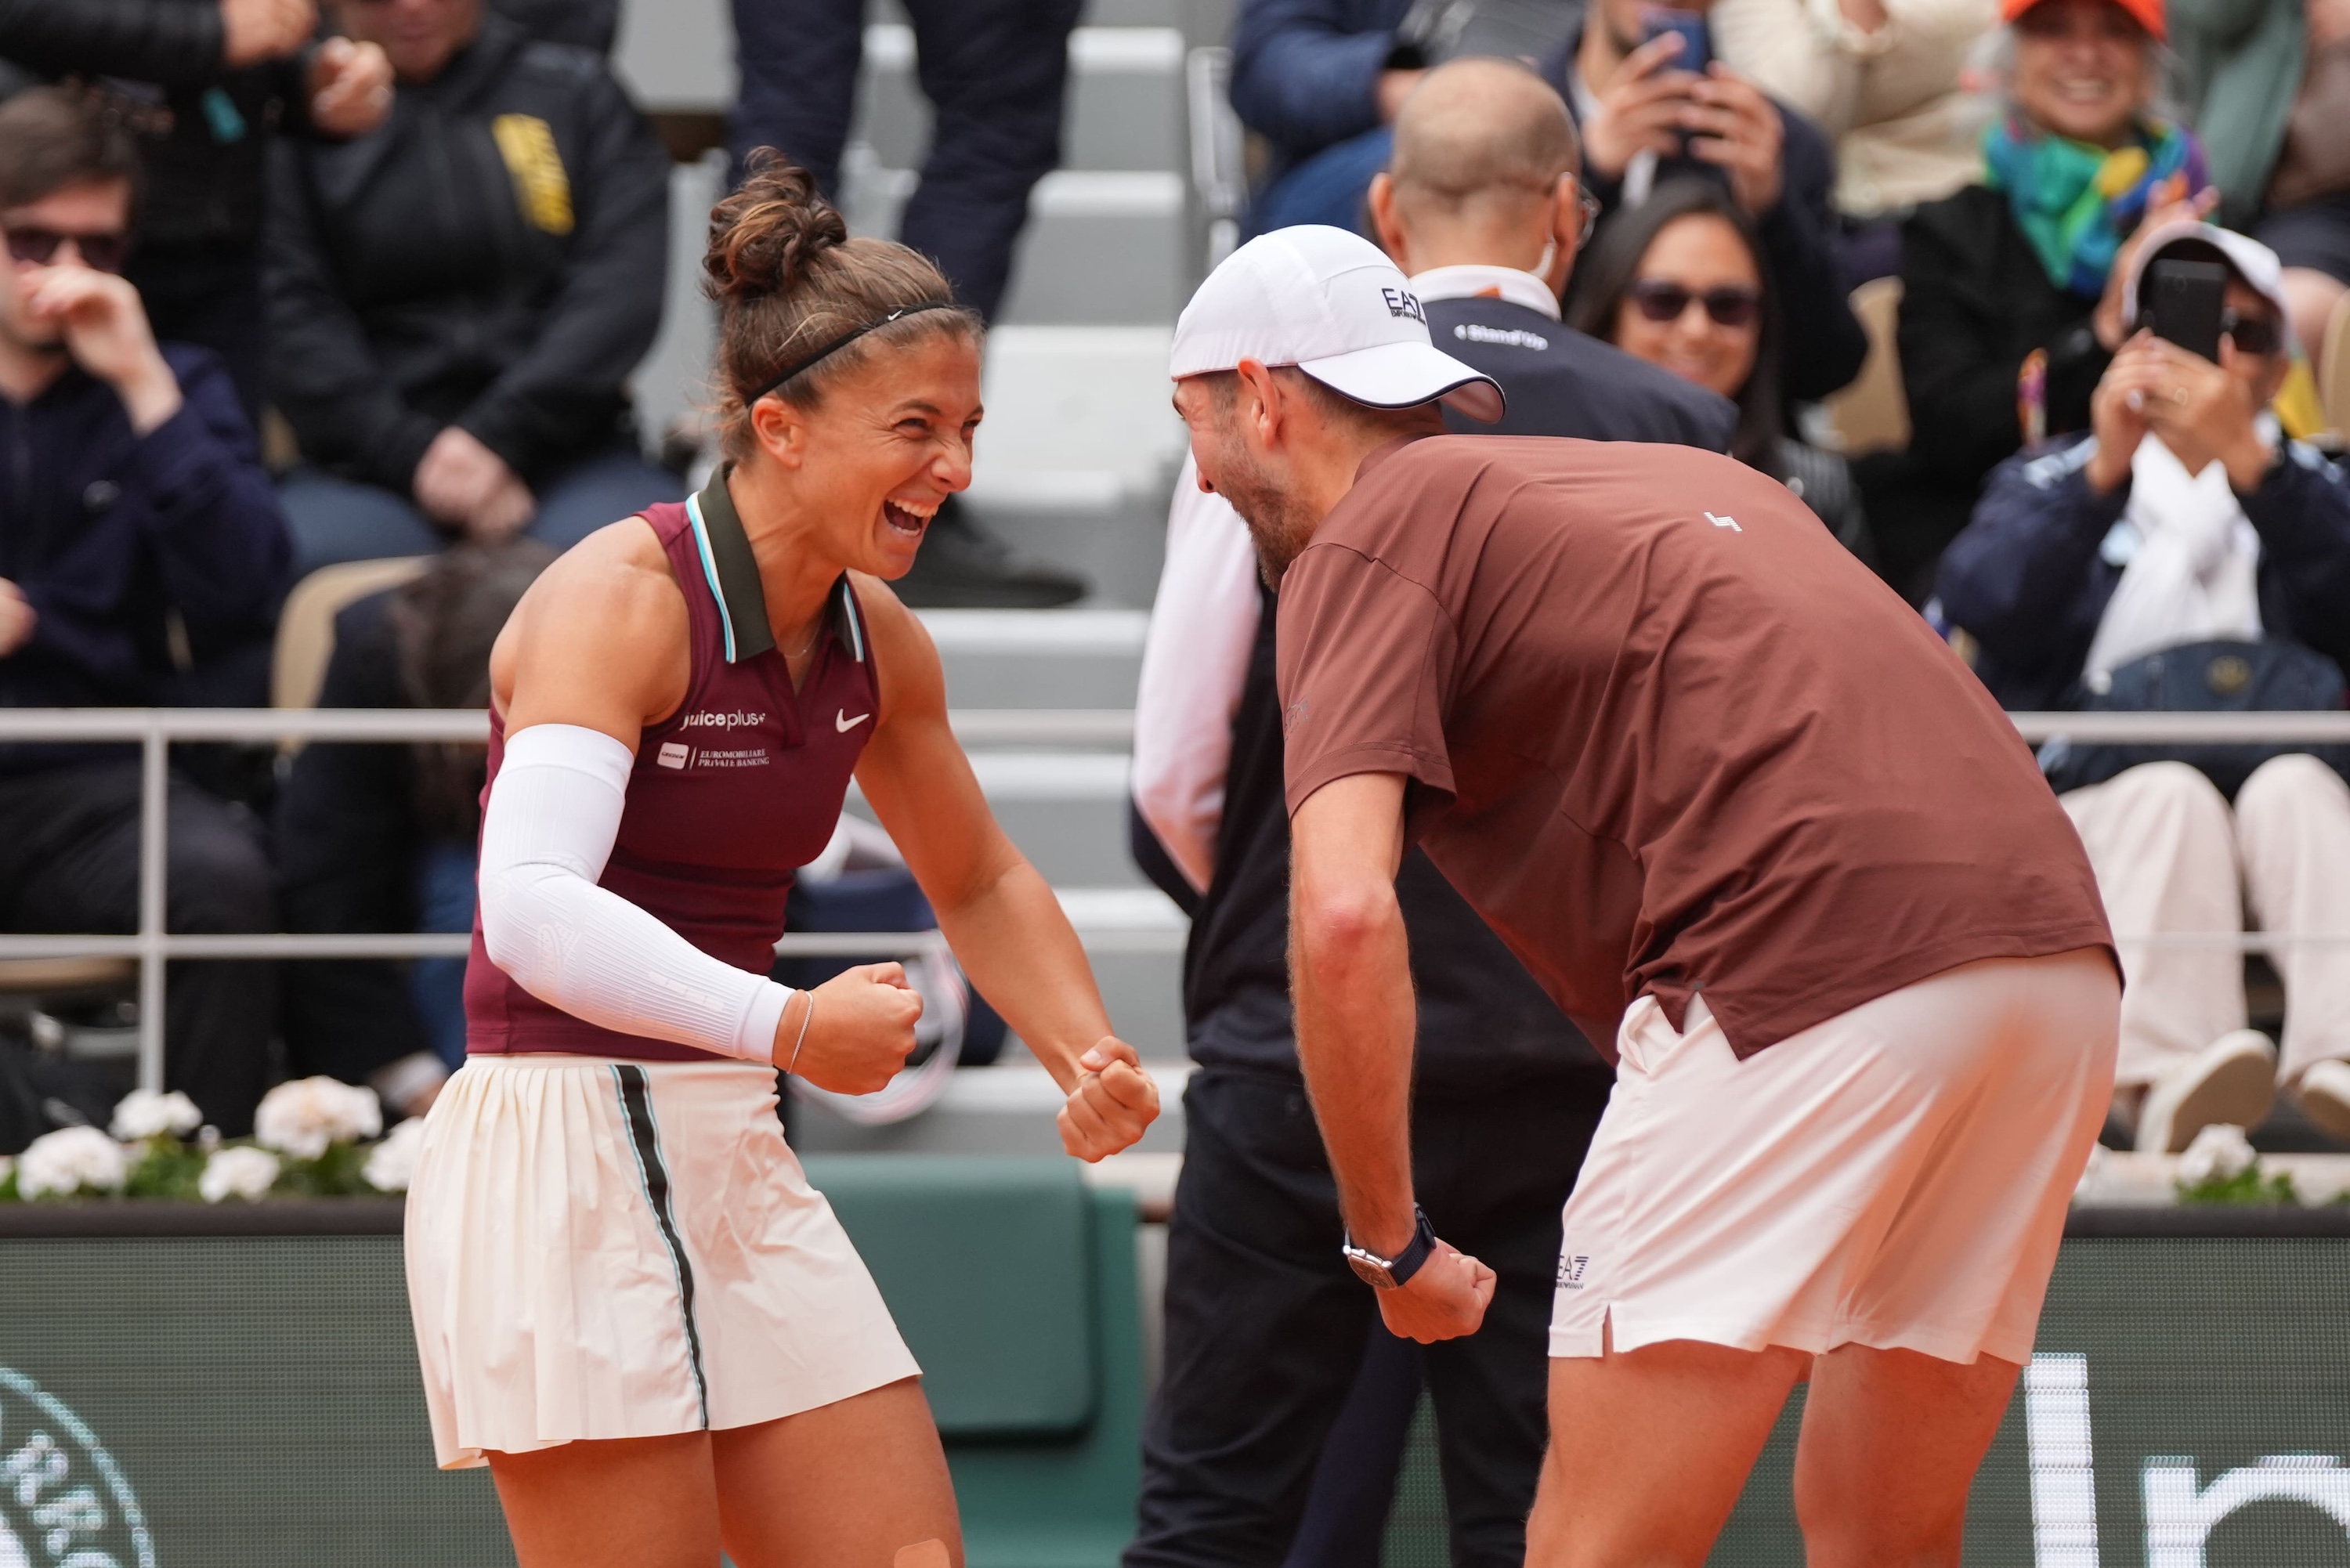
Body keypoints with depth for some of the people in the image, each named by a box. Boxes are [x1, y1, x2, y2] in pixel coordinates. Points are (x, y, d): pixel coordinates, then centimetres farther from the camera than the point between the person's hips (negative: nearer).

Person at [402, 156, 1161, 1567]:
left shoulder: (877, 644, 8)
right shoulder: (619, 597, -15)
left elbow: (980, 884, 26)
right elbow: (535, 916, -30)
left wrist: (1088, 1057, 9)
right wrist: (788, 1026, -39)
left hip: (733, 1159, 8)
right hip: (561, 1158, -8)